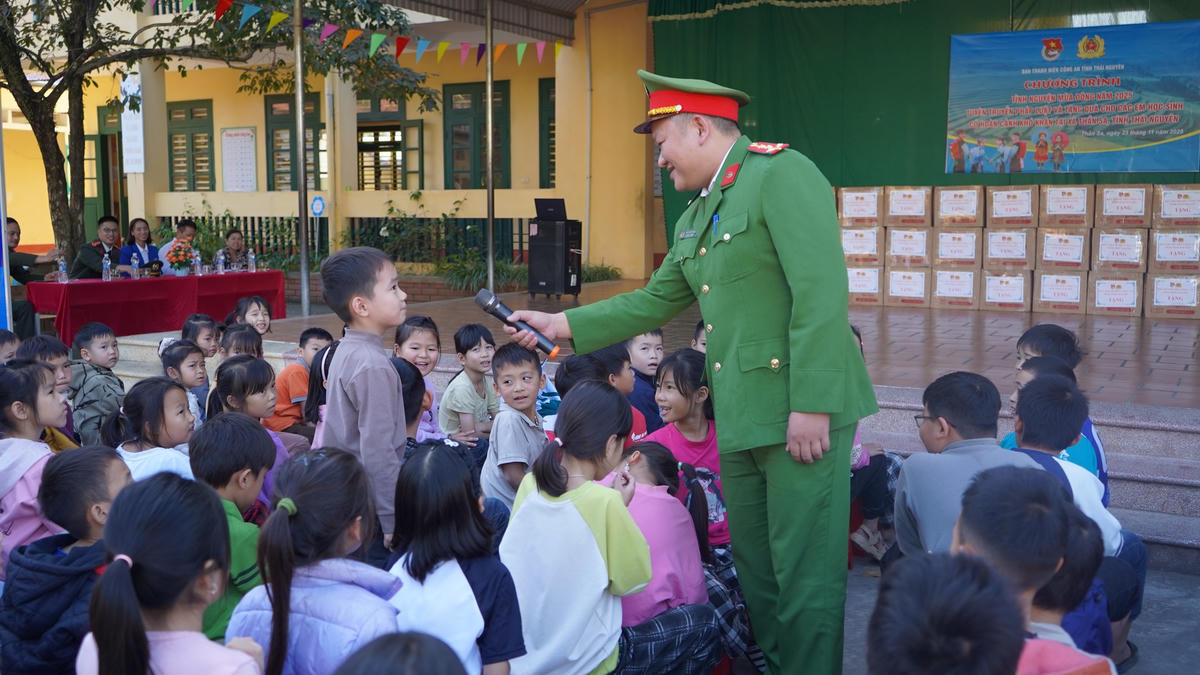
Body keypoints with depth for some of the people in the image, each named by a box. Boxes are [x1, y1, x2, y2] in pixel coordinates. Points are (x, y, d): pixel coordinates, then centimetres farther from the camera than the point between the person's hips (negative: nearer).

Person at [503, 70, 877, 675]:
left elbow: (822, 290, -18)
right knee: (755, 570, 17)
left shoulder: (781, 174, -10)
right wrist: (559, 325, 18)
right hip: (739, 419, 9)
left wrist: (811, 404, -22)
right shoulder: (696, 216, 17)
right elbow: (653, 303, 24)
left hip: (799, 415, -9)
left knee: (804, 572, -1)